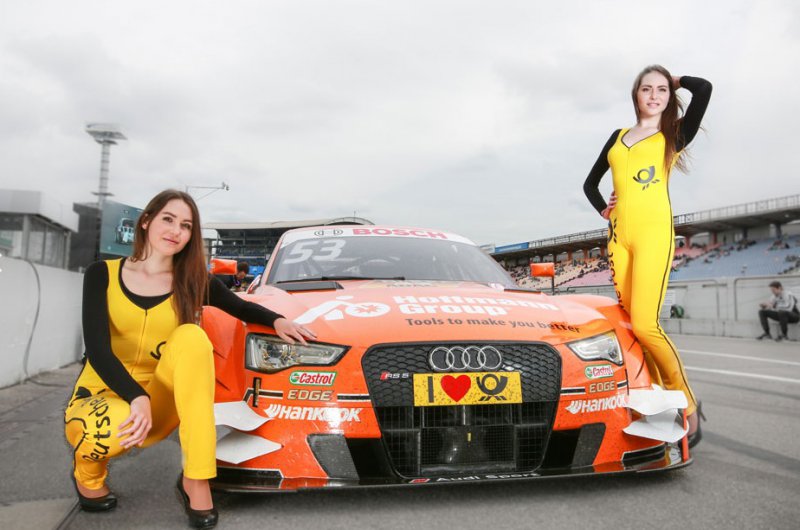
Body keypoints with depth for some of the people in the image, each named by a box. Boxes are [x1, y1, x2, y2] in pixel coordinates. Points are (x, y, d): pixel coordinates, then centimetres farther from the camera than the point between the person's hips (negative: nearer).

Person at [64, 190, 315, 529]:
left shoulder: (194, 281, 0)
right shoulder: (102, 274, -5)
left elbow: (241, 308, 14)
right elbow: (96, 348, -16)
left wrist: (277, 320, -8)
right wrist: (136, 397, -32)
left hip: (158, 406, 1)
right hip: (101, 399, -1)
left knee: (191, 336, -28)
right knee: (116, 425, -39)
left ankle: (196, 479, -26)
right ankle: (88, 470, 4)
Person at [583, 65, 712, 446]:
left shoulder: (674, 135, 8)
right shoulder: (617, 137, 21)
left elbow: (703, 88, -8)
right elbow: (591, 182, 28)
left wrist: (675, 81, 12)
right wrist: (602, 209, 10)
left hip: (653, 232, -5)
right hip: (619, 234, 5)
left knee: (644, 324, -16)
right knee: (631, 324, -1)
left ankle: (686, 404, 2)